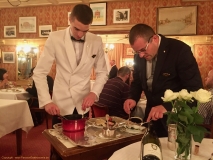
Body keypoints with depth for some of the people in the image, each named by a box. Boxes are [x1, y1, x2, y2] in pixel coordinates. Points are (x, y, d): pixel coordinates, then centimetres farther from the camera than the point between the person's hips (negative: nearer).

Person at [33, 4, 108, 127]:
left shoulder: (97, 42, -5)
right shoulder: (55, 38, -10)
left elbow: (102, 72, 5)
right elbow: (39, 73, -9)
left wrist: (94, 93, -12)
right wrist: (46, 101, -19)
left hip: (83, 105, 2)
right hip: (60, 105, -1)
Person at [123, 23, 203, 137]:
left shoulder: (180, 50, -20)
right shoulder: (139, 56, -3)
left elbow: (194, 88, -23)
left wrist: (167, 106, -35)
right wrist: (133, 98, -10)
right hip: (152, 113, 6)